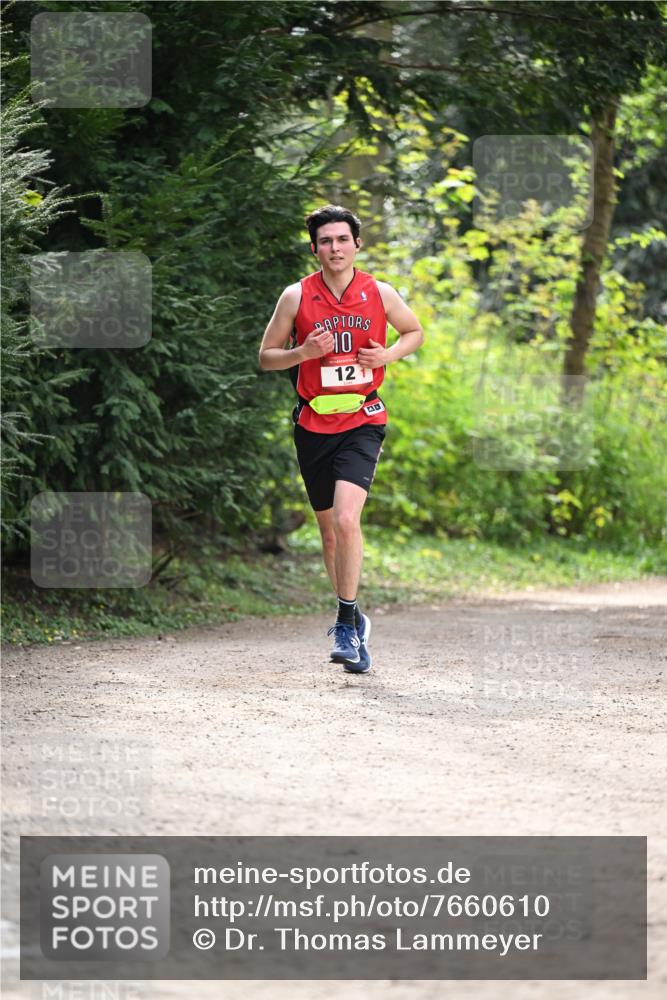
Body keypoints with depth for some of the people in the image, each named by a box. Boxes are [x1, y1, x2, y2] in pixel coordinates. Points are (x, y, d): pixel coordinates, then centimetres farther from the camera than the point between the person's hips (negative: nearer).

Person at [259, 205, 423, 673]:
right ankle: (353, 620, 29)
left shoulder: (380, 294, 0)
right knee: (330, 531, 11)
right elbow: (266, 356, 6)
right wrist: (305, 352, -13)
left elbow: (415, 331, 17)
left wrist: (389, 355, -3)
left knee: (347, 520, -21)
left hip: (362, 422, -2)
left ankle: (347, 623, -12)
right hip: (314, 423, 2)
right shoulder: (297, 296, -1)